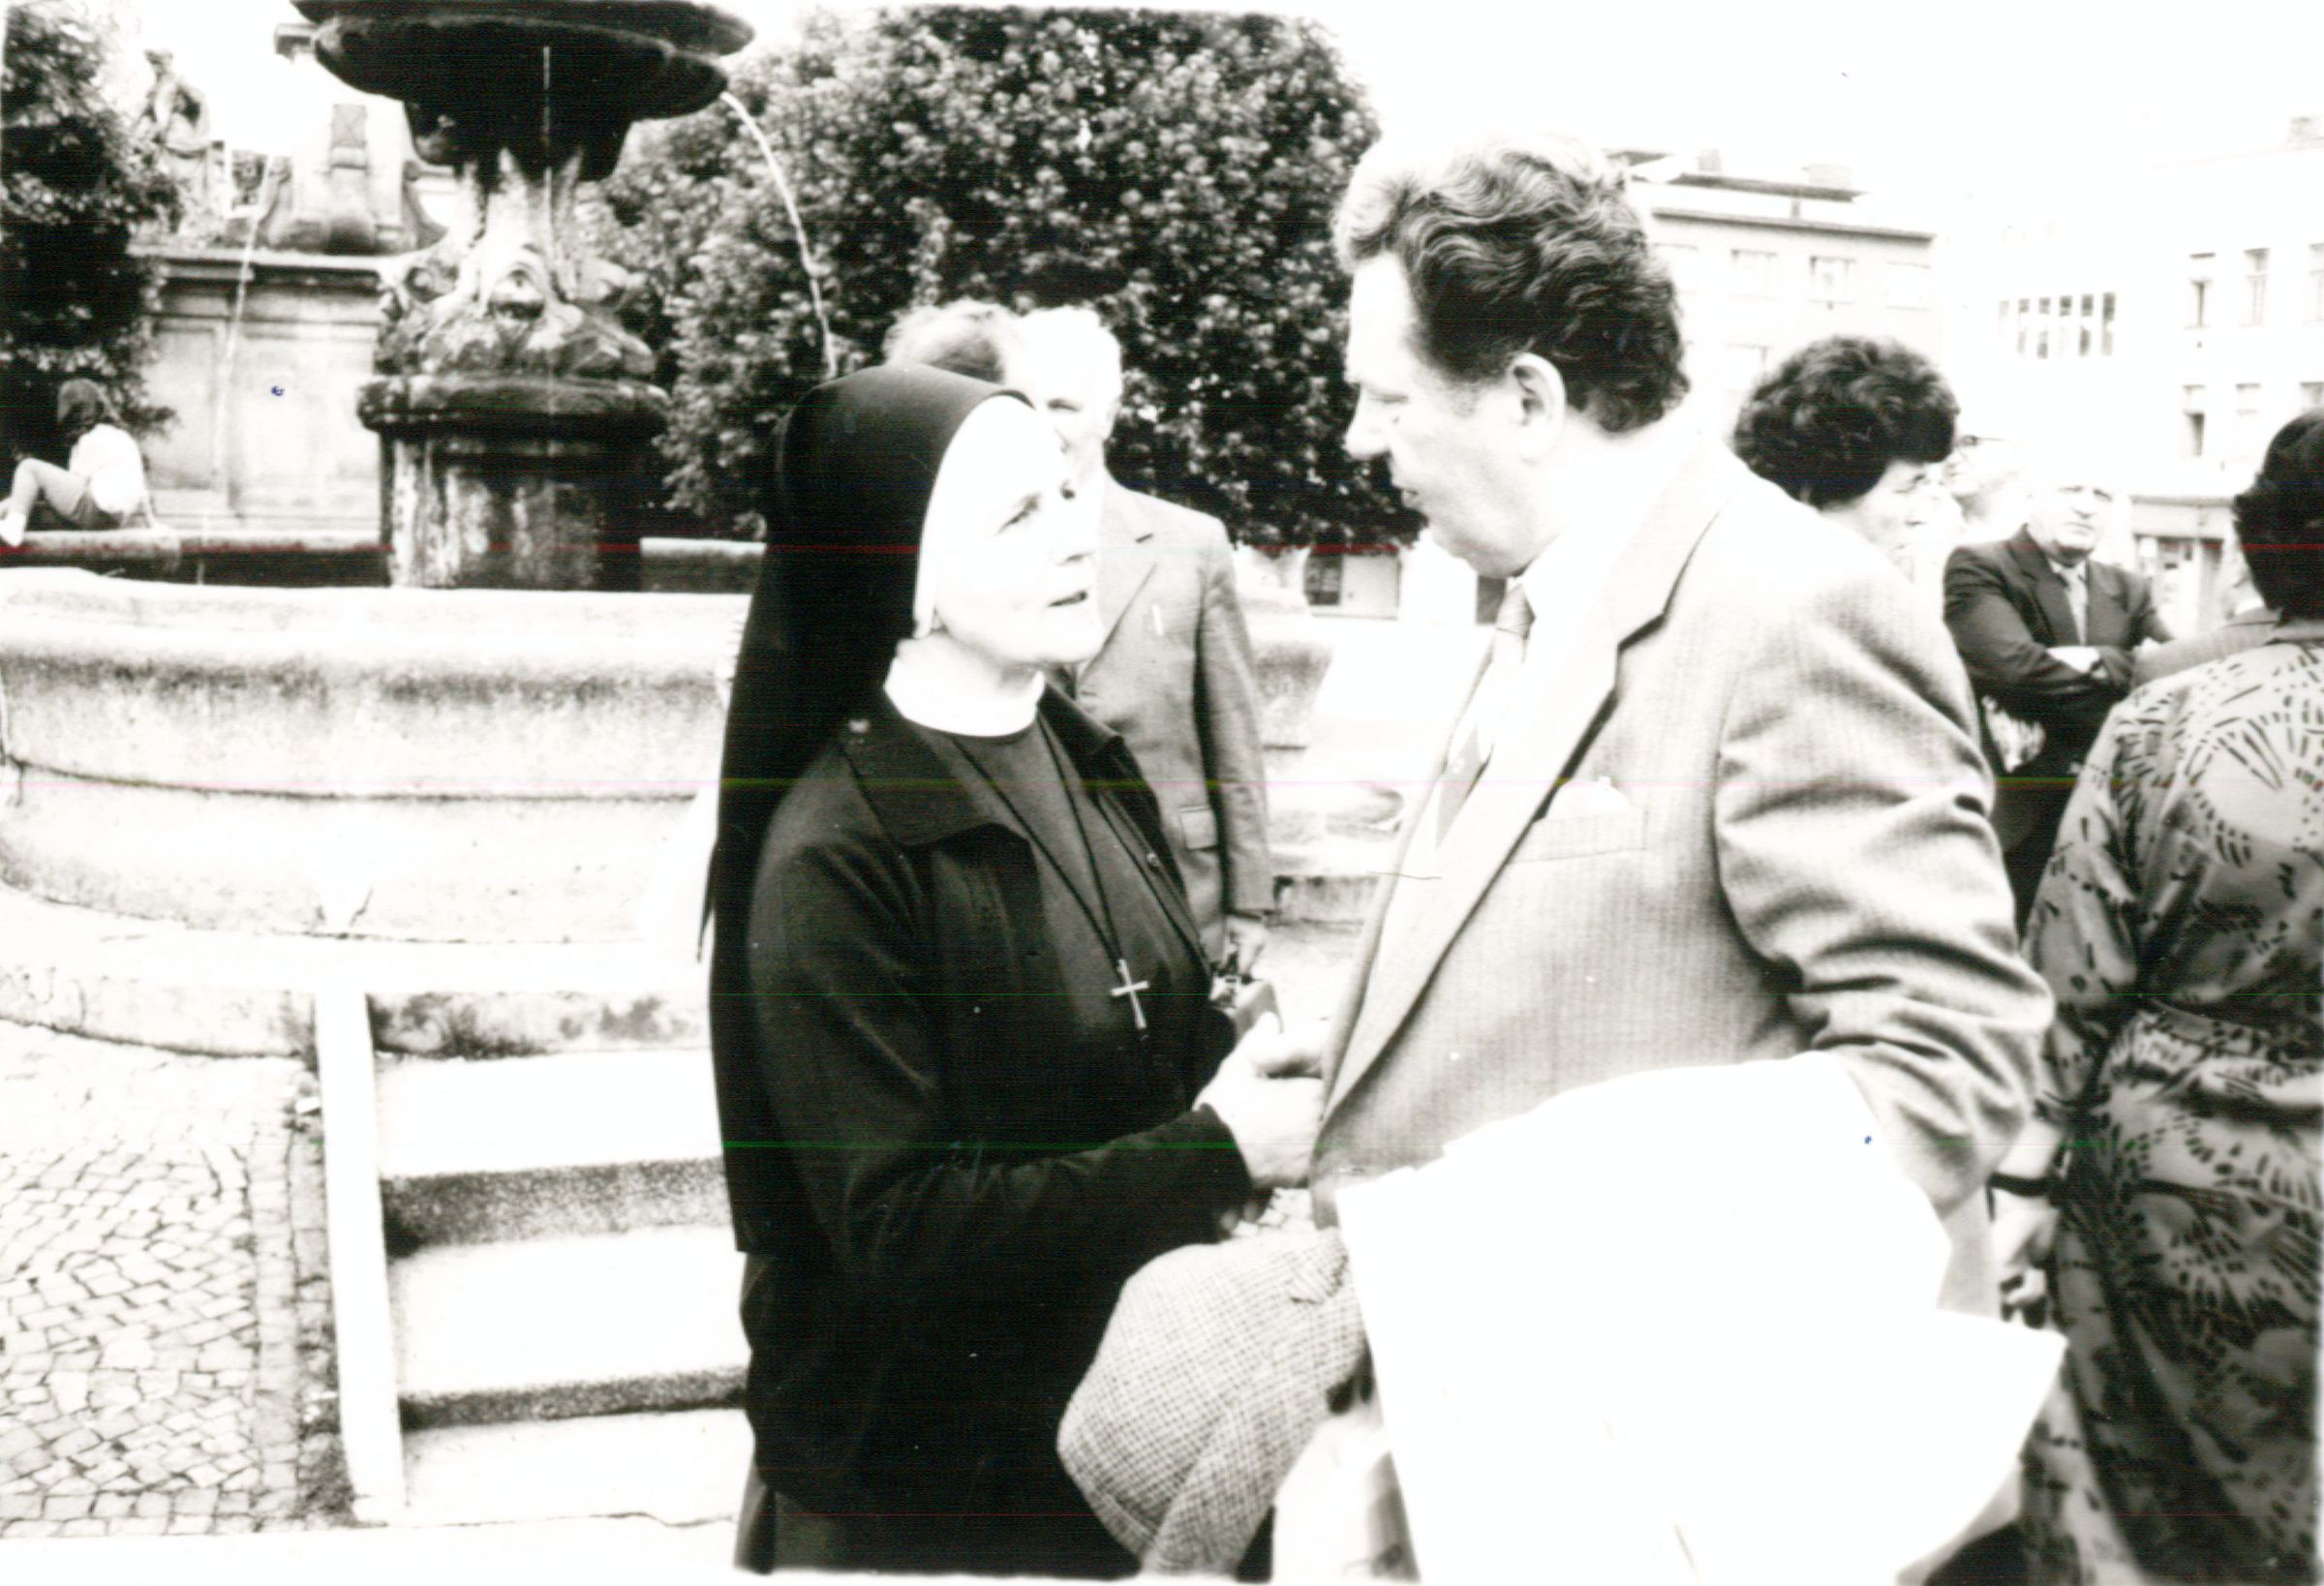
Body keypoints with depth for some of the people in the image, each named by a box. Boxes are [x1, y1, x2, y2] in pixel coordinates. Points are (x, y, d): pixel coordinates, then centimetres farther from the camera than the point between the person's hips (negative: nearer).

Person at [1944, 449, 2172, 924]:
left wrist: (2098, 662, -14)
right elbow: (2016, 667, -18)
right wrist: (2132, 671, -9)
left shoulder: (2129, 590, 15)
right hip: (2014, 823, -5)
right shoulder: (1978, 568, -3)